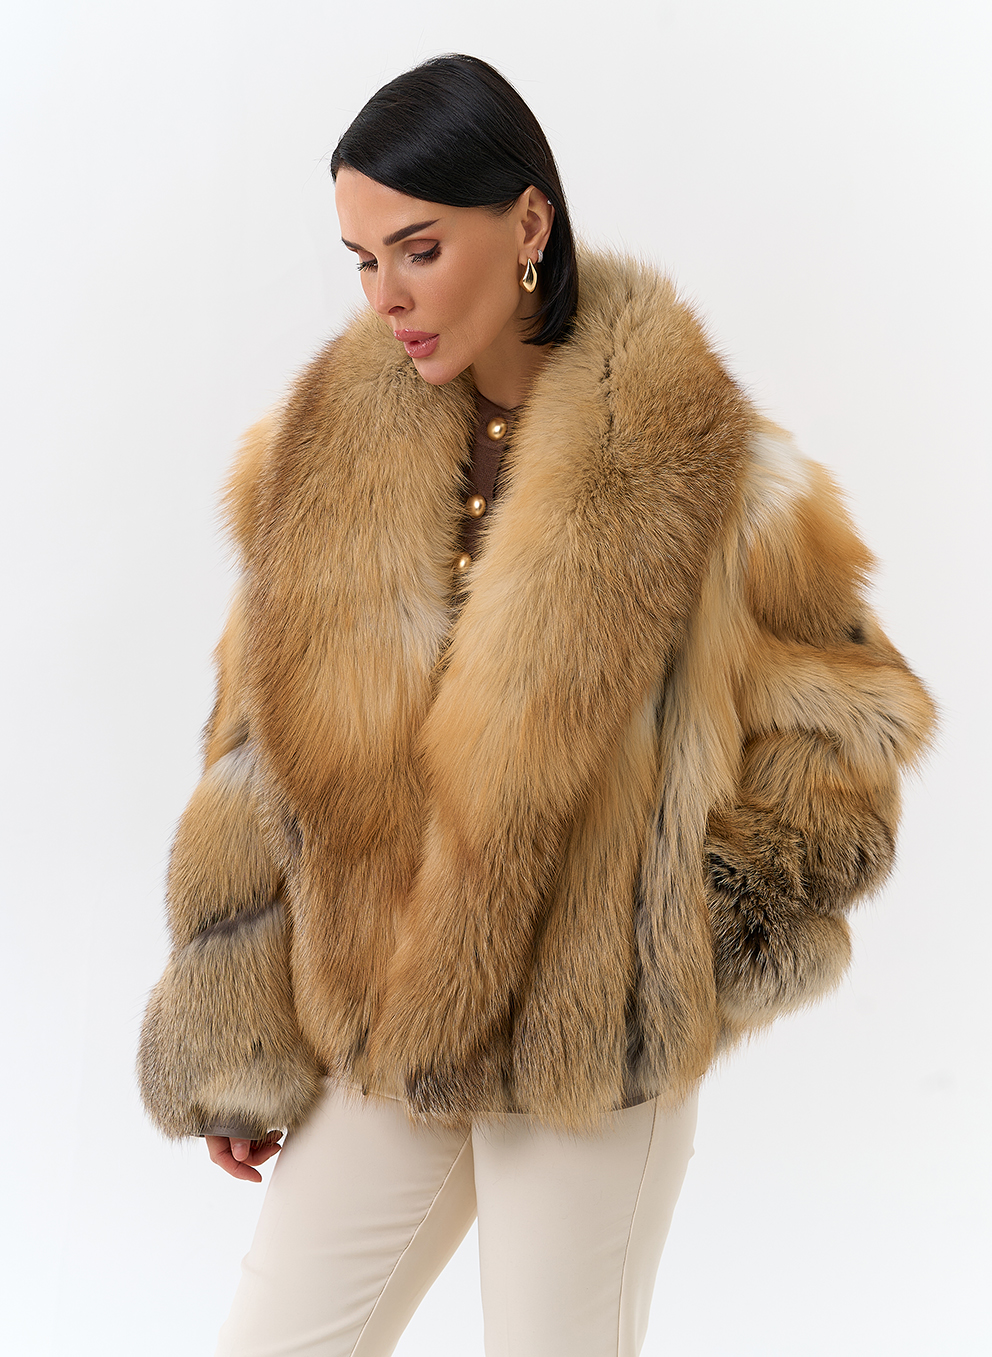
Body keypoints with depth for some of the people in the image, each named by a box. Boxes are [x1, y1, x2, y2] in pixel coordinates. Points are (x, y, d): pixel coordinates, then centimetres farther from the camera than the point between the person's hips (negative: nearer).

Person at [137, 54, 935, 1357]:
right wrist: (236, 1047, 4)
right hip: (371, 1039, 4)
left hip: (591, 1053, -3)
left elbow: (848, 725, -1)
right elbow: (260, 753, 2)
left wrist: (693, 921, -10)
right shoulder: (328, 449, -3)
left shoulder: (702, 468, -13)